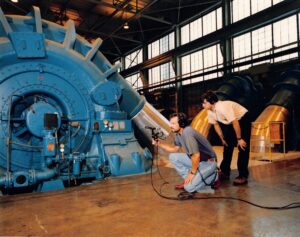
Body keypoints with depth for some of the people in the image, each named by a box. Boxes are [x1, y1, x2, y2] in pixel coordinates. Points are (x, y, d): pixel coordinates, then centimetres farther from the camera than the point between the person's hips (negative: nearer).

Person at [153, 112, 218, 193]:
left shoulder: (187, 133, -28)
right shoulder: (178, 133, 0)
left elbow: (196, 156, -28)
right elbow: (175, 149, 14)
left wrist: (192, 173, -16)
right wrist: (159, 143, 2)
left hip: (208, 162, -8)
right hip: (196, 159, 8)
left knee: (189, 187, -16)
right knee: (173, 157, 1)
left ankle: (213, 176, 3)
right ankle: (187, 180, 9)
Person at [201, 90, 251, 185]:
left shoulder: (223, 107, -36)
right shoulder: (210, 111, -11)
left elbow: (235, 123, -31)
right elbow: (216, 125, 3)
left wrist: (239, 139, -24)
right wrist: (222, 139, 6)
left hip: (243, 119, -8)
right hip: (229, 123, 8)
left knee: (242, 147, -12)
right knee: (227, 146, 6)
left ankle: (243, 176, -6)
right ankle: (225, 172, 15)